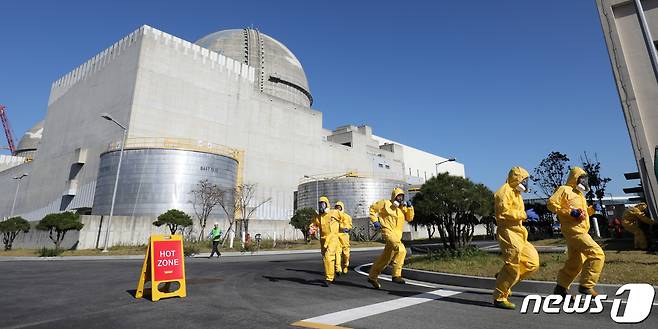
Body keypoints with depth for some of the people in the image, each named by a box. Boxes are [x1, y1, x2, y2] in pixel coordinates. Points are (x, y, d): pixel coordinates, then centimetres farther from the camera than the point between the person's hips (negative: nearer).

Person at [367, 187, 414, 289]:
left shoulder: (403, 207, 15)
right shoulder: (386, 203, -2)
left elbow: (409, 218, 7)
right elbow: (373, 208, 3)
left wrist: (410, 207, -6)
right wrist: (374, 221, -6)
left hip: (397, 234, 7)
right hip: (388, 231, -7)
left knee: (386, 258, 11)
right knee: (400, 249, -28)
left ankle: (372, 277, 24)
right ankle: (396, 275, -21)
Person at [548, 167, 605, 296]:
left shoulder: (579, 194, 24)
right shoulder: (564, 189, -5)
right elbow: (551, 203, -16)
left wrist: (590, 210, 11)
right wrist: (570, 212, -21)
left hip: (581, 231, 10)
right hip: (574, 230, -10)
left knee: (575, 263, 12)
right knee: (597, 254, -17)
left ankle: (560, 288, 20)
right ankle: (586, 286, -10)